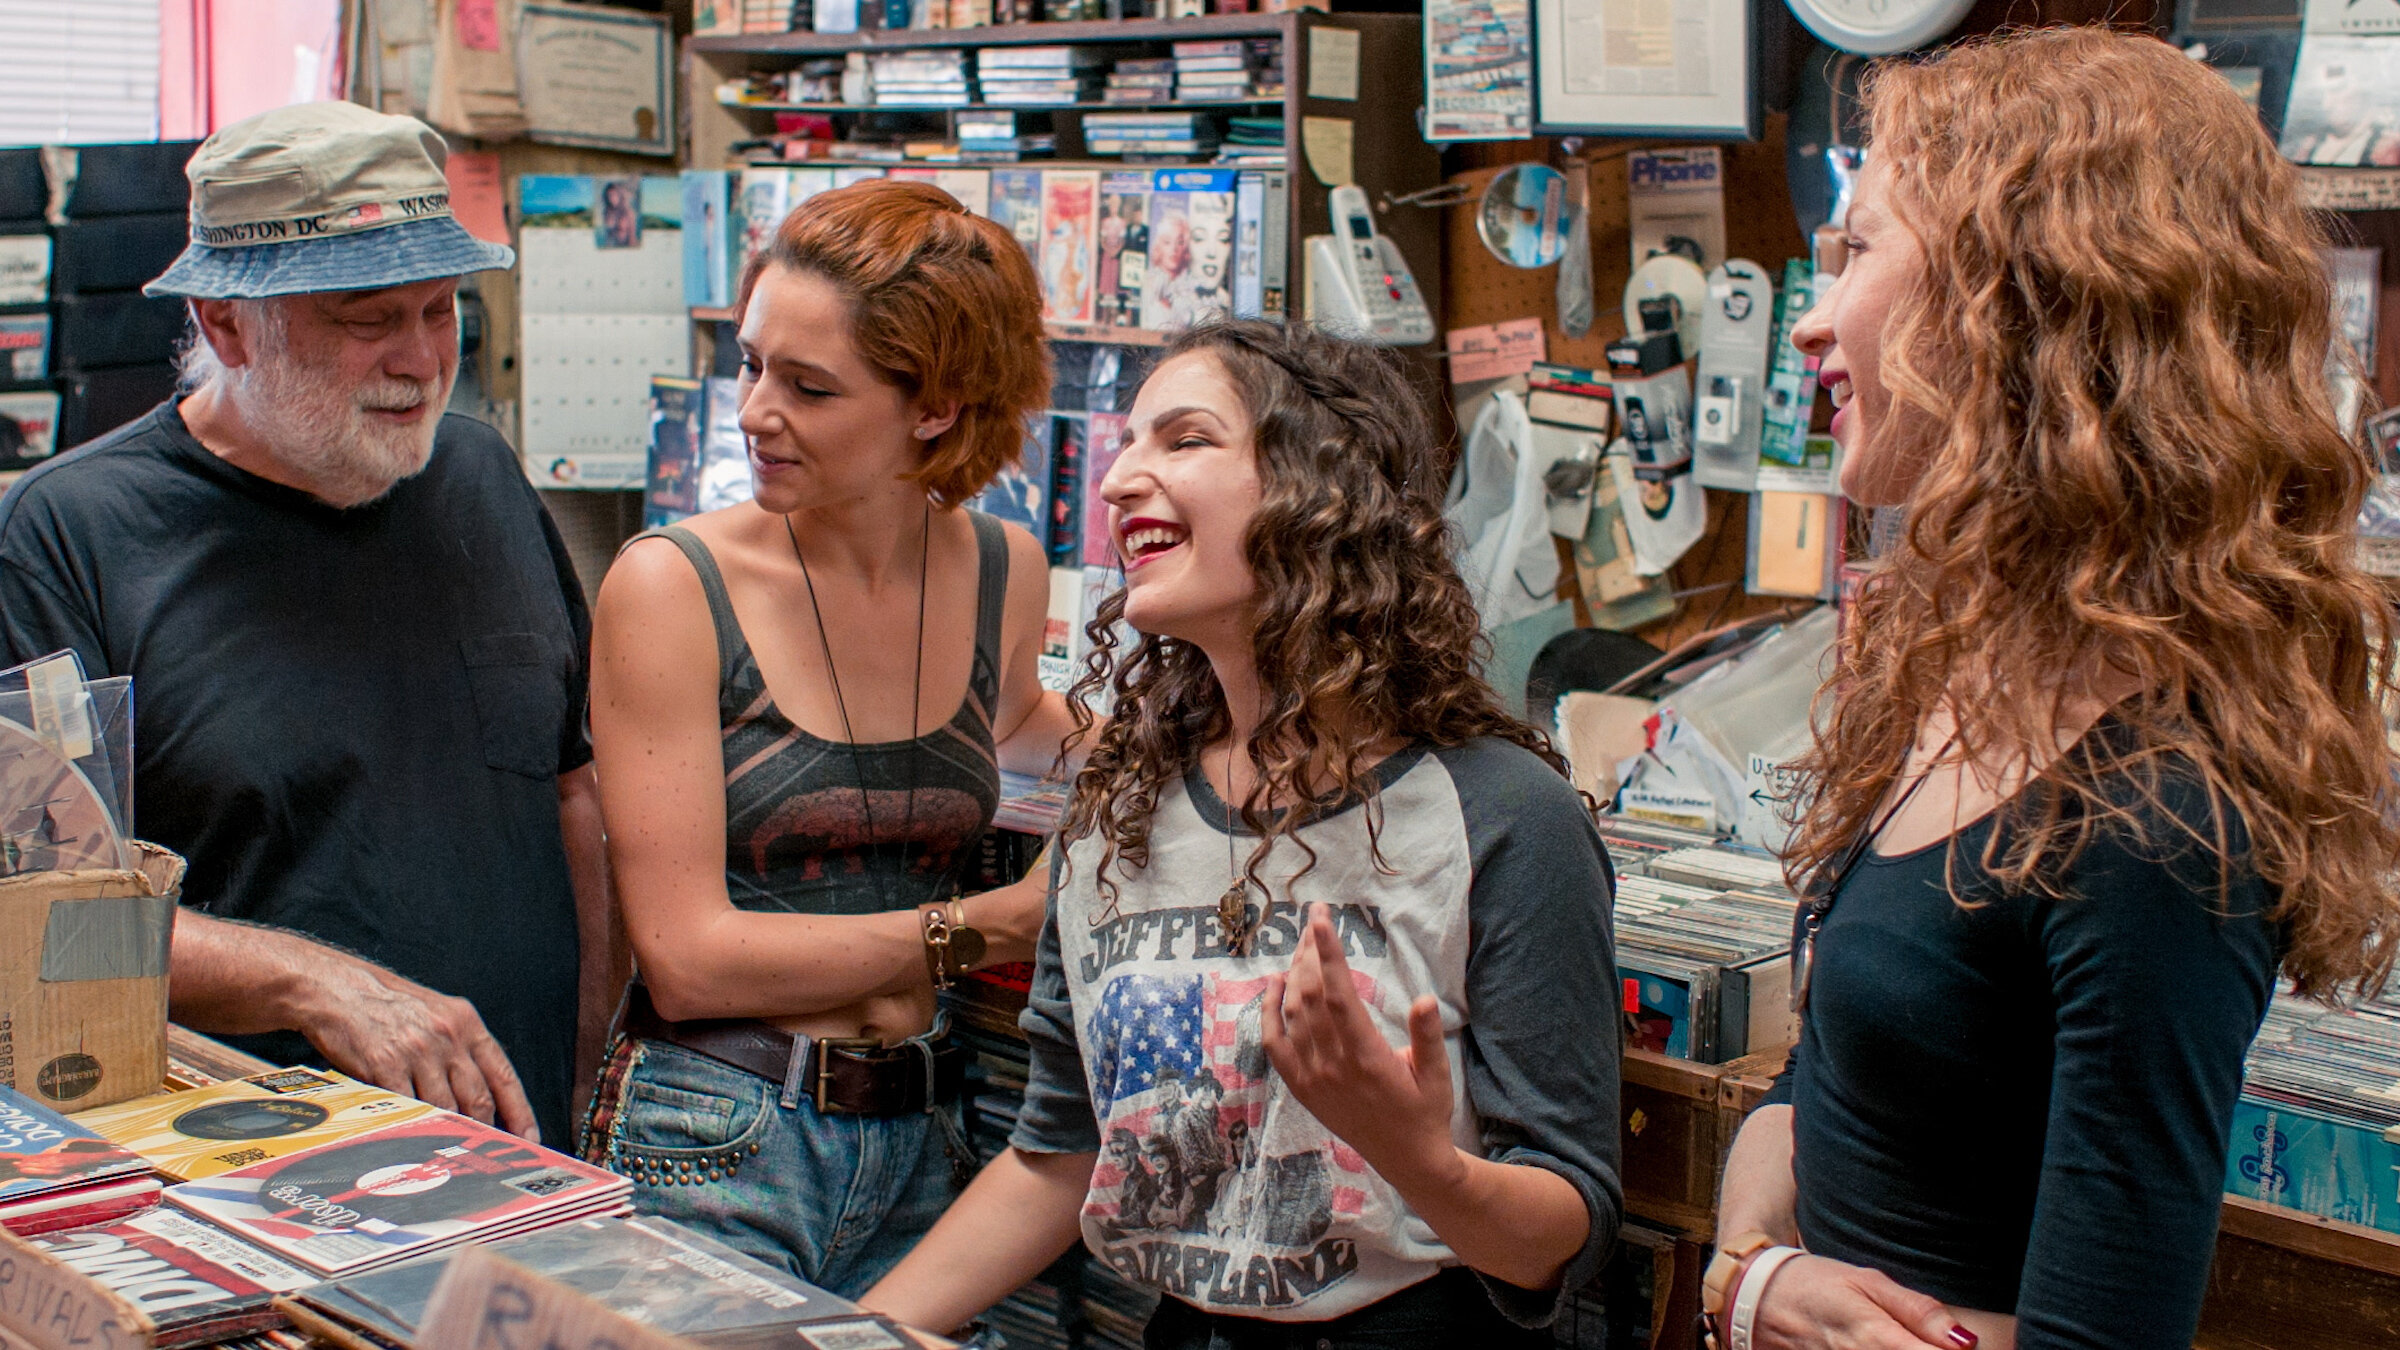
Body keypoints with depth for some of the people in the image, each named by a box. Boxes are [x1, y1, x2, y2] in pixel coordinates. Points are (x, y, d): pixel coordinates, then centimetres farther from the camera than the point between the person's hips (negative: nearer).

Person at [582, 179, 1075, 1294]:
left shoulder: (1003, 573, 2)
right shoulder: (674, 585, -11)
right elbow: (687, 959, -15)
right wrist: (981, 929, -12)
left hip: (918, 1148, 4)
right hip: (709, 1150, -4)